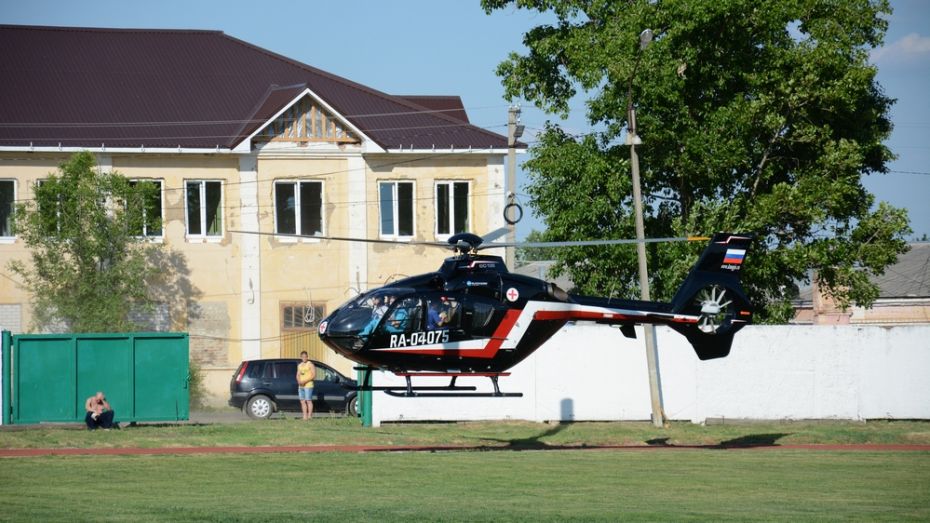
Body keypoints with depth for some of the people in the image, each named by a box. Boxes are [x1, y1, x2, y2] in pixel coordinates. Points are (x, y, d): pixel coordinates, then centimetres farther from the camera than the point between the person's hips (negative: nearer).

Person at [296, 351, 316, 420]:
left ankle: (309, 416, -9)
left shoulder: (310, 364, -4)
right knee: (302, 401, 3)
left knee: (308, 401, -9)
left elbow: (314, 375, -10)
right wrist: (299, 381, -4)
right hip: (301, 386, 7)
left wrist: (305, 381, -17)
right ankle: (305, 416, 5)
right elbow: (298, 375, 19)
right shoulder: (299, 365, 18)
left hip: (308, 385, -7)